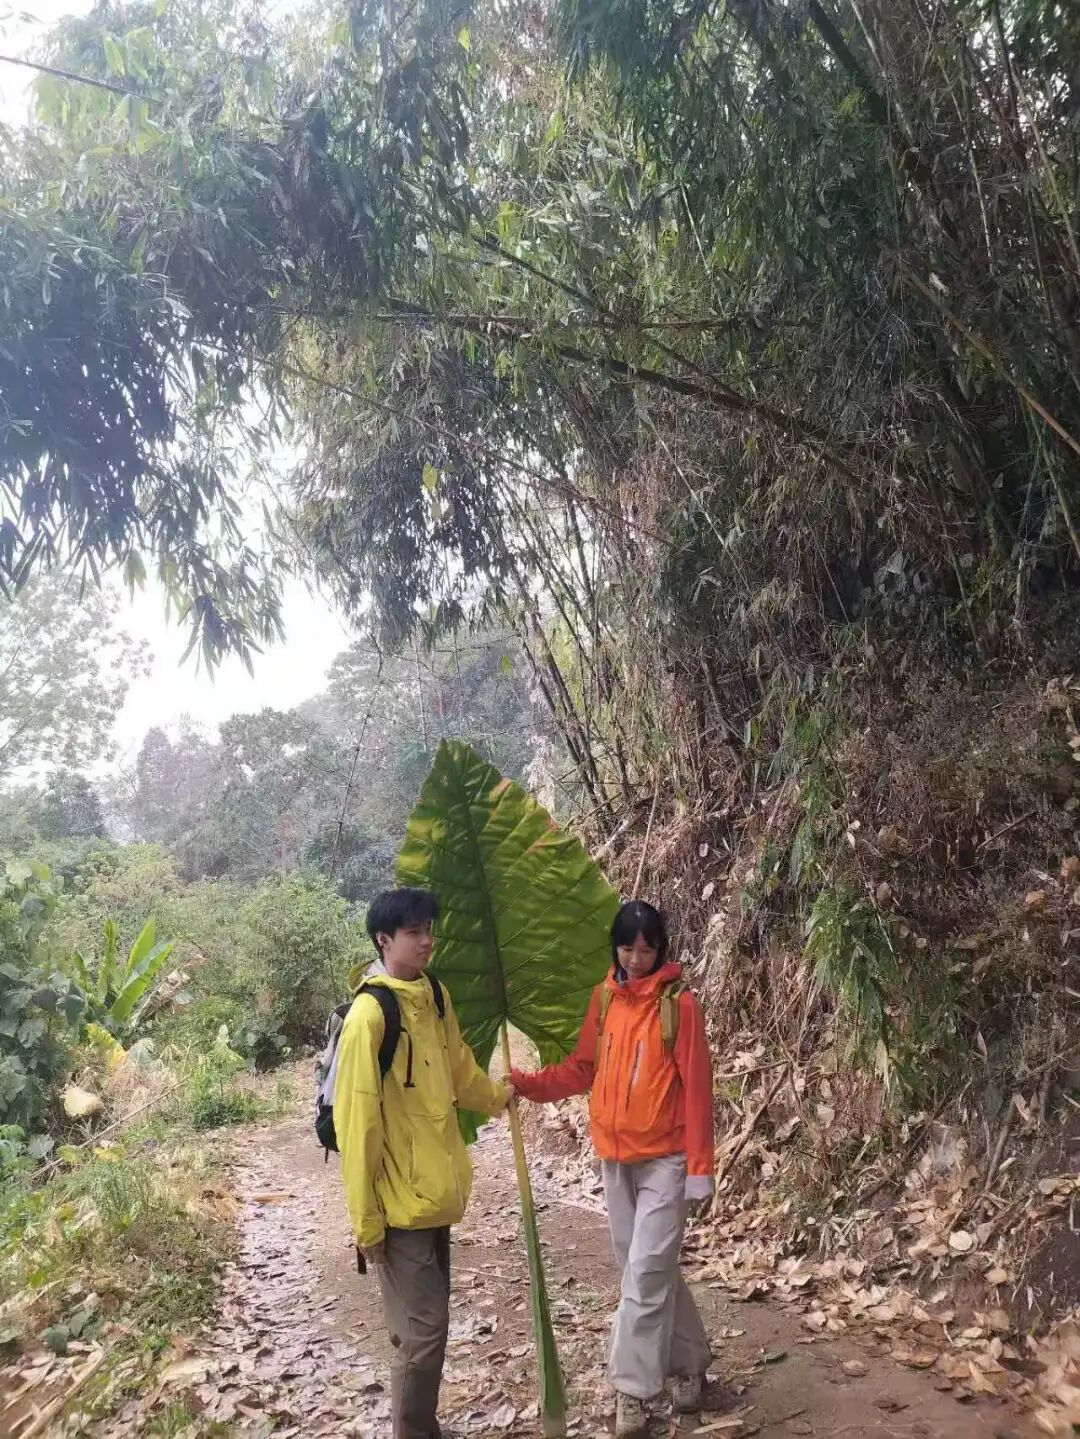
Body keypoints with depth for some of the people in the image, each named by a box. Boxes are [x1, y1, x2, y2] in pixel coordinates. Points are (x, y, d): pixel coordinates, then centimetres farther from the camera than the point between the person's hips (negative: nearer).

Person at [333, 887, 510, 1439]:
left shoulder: (436, 996, 3)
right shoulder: (370, 1015, -21)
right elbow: (357, 1124, -19)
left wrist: (495, 1097, 37)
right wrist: (366, 1220, -15)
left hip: (436, 1192, 8)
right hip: (399, 1202, -8)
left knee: (426, 1322, 19)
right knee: (423, 1331, 1)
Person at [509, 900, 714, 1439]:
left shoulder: (679, 1004, -12)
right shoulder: (603, 999, 3)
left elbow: (696, 1088, -11)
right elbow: (583, 1068, 7)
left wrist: (699, 1166, -12)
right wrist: (527, 1083, -8)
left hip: (664, 1158, -5)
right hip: (614, 1157, 5)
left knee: (645, 1273, -5)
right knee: (649, 1270, 15)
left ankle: (633, 1391, 7)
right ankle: (689, 1361, 34)